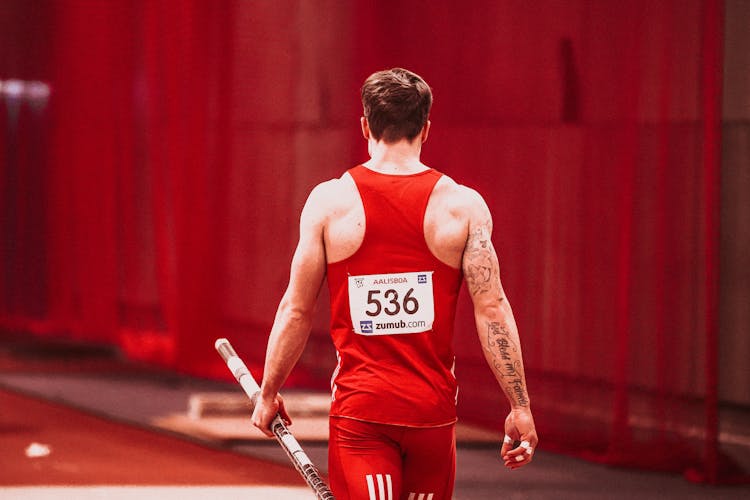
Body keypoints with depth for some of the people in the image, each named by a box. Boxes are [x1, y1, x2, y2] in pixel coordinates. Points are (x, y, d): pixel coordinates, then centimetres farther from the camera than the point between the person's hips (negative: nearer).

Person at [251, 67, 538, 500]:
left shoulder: (329, 201, -3)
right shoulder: (463, 205, -3)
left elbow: (296, 309, 1)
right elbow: (492, 308, -7)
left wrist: (269, 392, 13)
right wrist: (520, 407, -3)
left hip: (359, 407, -1)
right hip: (433, 407, 1)